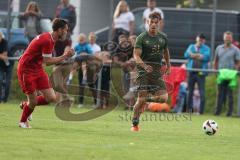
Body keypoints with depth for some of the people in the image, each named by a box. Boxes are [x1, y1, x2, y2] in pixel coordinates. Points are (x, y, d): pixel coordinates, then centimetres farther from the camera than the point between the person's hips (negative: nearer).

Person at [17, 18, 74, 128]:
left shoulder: (50, 38, 5)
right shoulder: (47, 40, -25)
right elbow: (48, 61, -25)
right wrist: (65, 56, -20)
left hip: (37, 69, 9)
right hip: (26, 70, -9)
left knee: (51, 98, -1)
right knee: (33, 101, -6)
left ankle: (26, 105, 24)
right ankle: (23, 121, 23)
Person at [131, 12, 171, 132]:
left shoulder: (163, 37, 8)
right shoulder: (142, 37, -5)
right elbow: (136, 55, -13)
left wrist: (168, 66, 30)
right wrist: (144, 65, -31)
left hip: (157, 70, 4)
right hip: (144, 69, -4)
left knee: (163, 98, -11)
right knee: (141, 98, -10)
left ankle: (147, 99, 20)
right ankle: (134, 124, 5)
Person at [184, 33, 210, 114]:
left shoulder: (206, 48, 7)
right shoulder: (191, 46, 15)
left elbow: (207, 57, -10)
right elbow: (186, 54, -2)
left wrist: (193, 55, -9)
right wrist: (199, 55, -9)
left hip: (201, 73, -3)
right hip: (191, 72, 3)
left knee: (202, 92, -8)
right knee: (190, 92, 6)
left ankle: (201, 110, -6)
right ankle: (189, 109, 13)